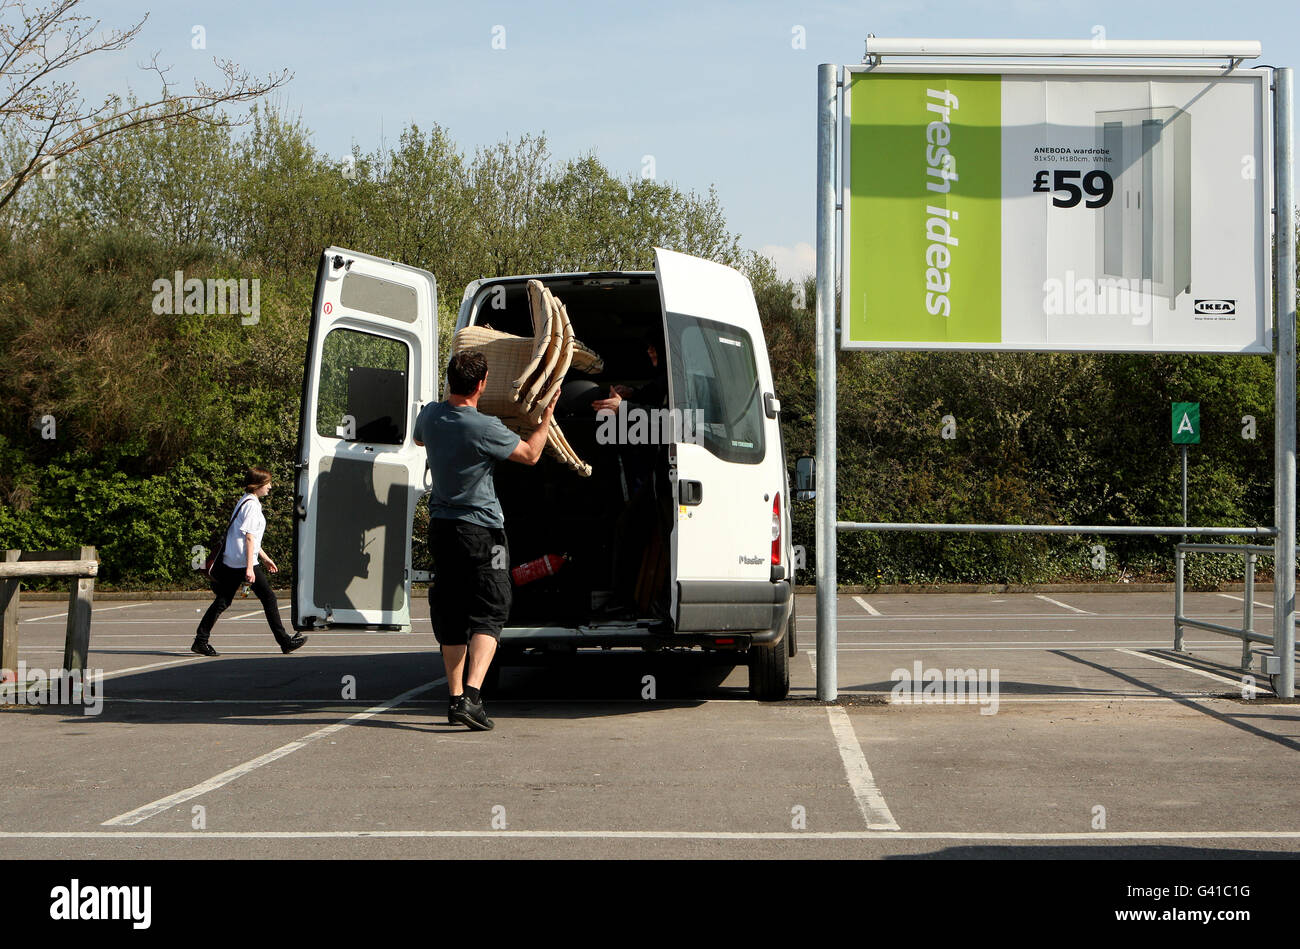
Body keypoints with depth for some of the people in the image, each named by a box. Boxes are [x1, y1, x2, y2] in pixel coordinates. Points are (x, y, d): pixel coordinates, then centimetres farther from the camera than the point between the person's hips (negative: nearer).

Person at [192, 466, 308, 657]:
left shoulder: (245, 501, 19)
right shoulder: (252, 505, -12)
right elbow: (249, 537, -18)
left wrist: (265, 558, 31)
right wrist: (250, 567, -21)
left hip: (230, 562, 10)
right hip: (244, 562, -10)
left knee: (223, 601, 8)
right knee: (268, 597, -2)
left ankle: (200, 641, 4)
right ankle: (284, 641, 2)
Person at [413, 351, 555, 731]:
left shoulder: (430, 415, 0)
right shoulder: (484, 428, -19)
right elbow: (530, 454, -3)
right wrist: (548, 414, 10)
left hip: (441, 526, 6)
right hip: (480, 529, -6)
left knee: (451, 615, 13)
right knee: (487, 614, -3)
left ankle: (455, 698, 14)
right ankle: (471, 695, -19)